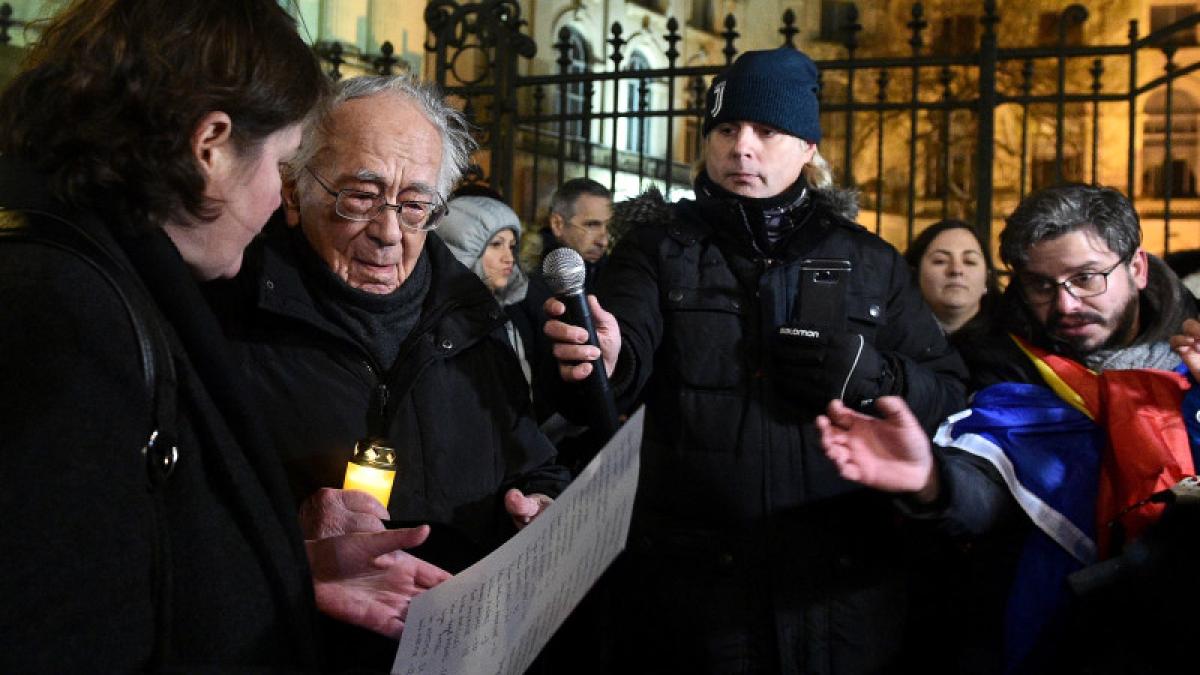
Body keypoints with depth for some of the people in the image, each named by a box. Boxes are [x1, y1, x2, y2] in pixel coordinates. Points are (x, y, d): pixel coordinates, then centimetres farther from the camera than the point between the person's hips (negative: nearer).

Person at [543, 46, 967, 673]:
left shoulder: (869, 262, 10)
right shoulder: (660, 245, 4)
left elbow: (948, 392, 10)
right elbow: (632, 350, -15)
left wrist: (875, 376, -10)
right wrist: (604, 357, -39)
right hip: (693, 578, -2)